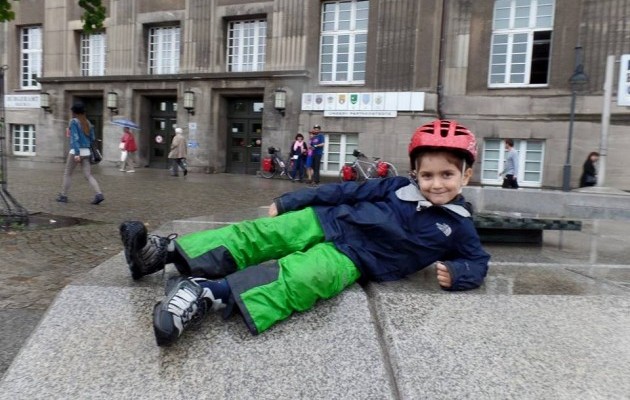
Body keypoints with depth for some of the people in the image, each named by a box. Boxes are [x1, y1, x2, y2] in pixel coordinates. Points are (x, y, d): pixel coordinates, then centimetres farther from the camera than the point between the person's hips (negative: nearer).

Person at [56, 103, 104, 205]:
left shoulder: (73, 121, -6)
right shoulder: (88, 123, 12)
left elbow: (75, 138, -15)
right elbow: (92, 139, 14)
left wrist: (77, 154, -21)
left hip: (76, 151, -5)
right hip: (86, 152, 5)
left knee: (67, 173, 10)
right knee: (88, 175, 1)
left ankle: (63, 196, 16)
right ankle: (99, 194, -17)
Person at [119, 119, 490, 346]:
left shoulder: (458, 225, 1)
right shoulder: (399, 186, 4)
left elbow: (478, 262, 10)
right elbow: (348, 191, 5)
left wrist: (455, 273, -17)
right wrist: (287, 202, 5)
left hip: (352, 259, -3)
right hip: (326, 222, 3)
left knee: (297, 279, -33)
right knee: (256, 236, -11)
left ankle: (208, 294, -44)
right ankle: (166, 249, -11)